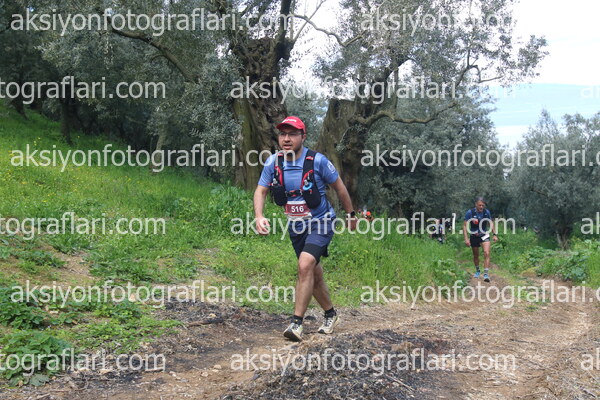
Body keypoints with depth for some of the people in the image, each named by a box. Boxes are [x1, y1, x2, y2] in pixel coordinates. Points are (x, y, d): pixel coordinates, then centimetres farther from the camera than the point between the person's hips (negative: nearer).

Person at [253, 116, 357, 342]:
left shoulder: (317, 161, -17)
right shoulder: (273, 162, -7)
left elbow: (339, 187, -4)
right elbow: (261, 191, -7)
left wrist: (351, 215, 6)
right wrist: (259, 217, -26)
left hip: (320, 223, -5)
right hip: (296, 227, 5)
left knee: (305, 265, -25)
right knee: (314, 274, 14)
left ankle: (297, 323, -18)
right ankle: (331, 315, 36)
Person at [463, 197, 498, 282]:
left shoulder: (487, 212, -8)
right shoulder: (470, 213, -15)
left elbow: (491, 223, 8)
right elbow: (465, 226, -11)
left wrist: (494, 234, 1)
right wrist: (466, 238, -18)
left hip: (484, 235, 0)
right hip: (474, 236, 0)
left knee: (486, 253, -18)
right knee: (476, 255, 12)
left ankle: (486, 274, -18)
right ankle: (477, 271, 36)